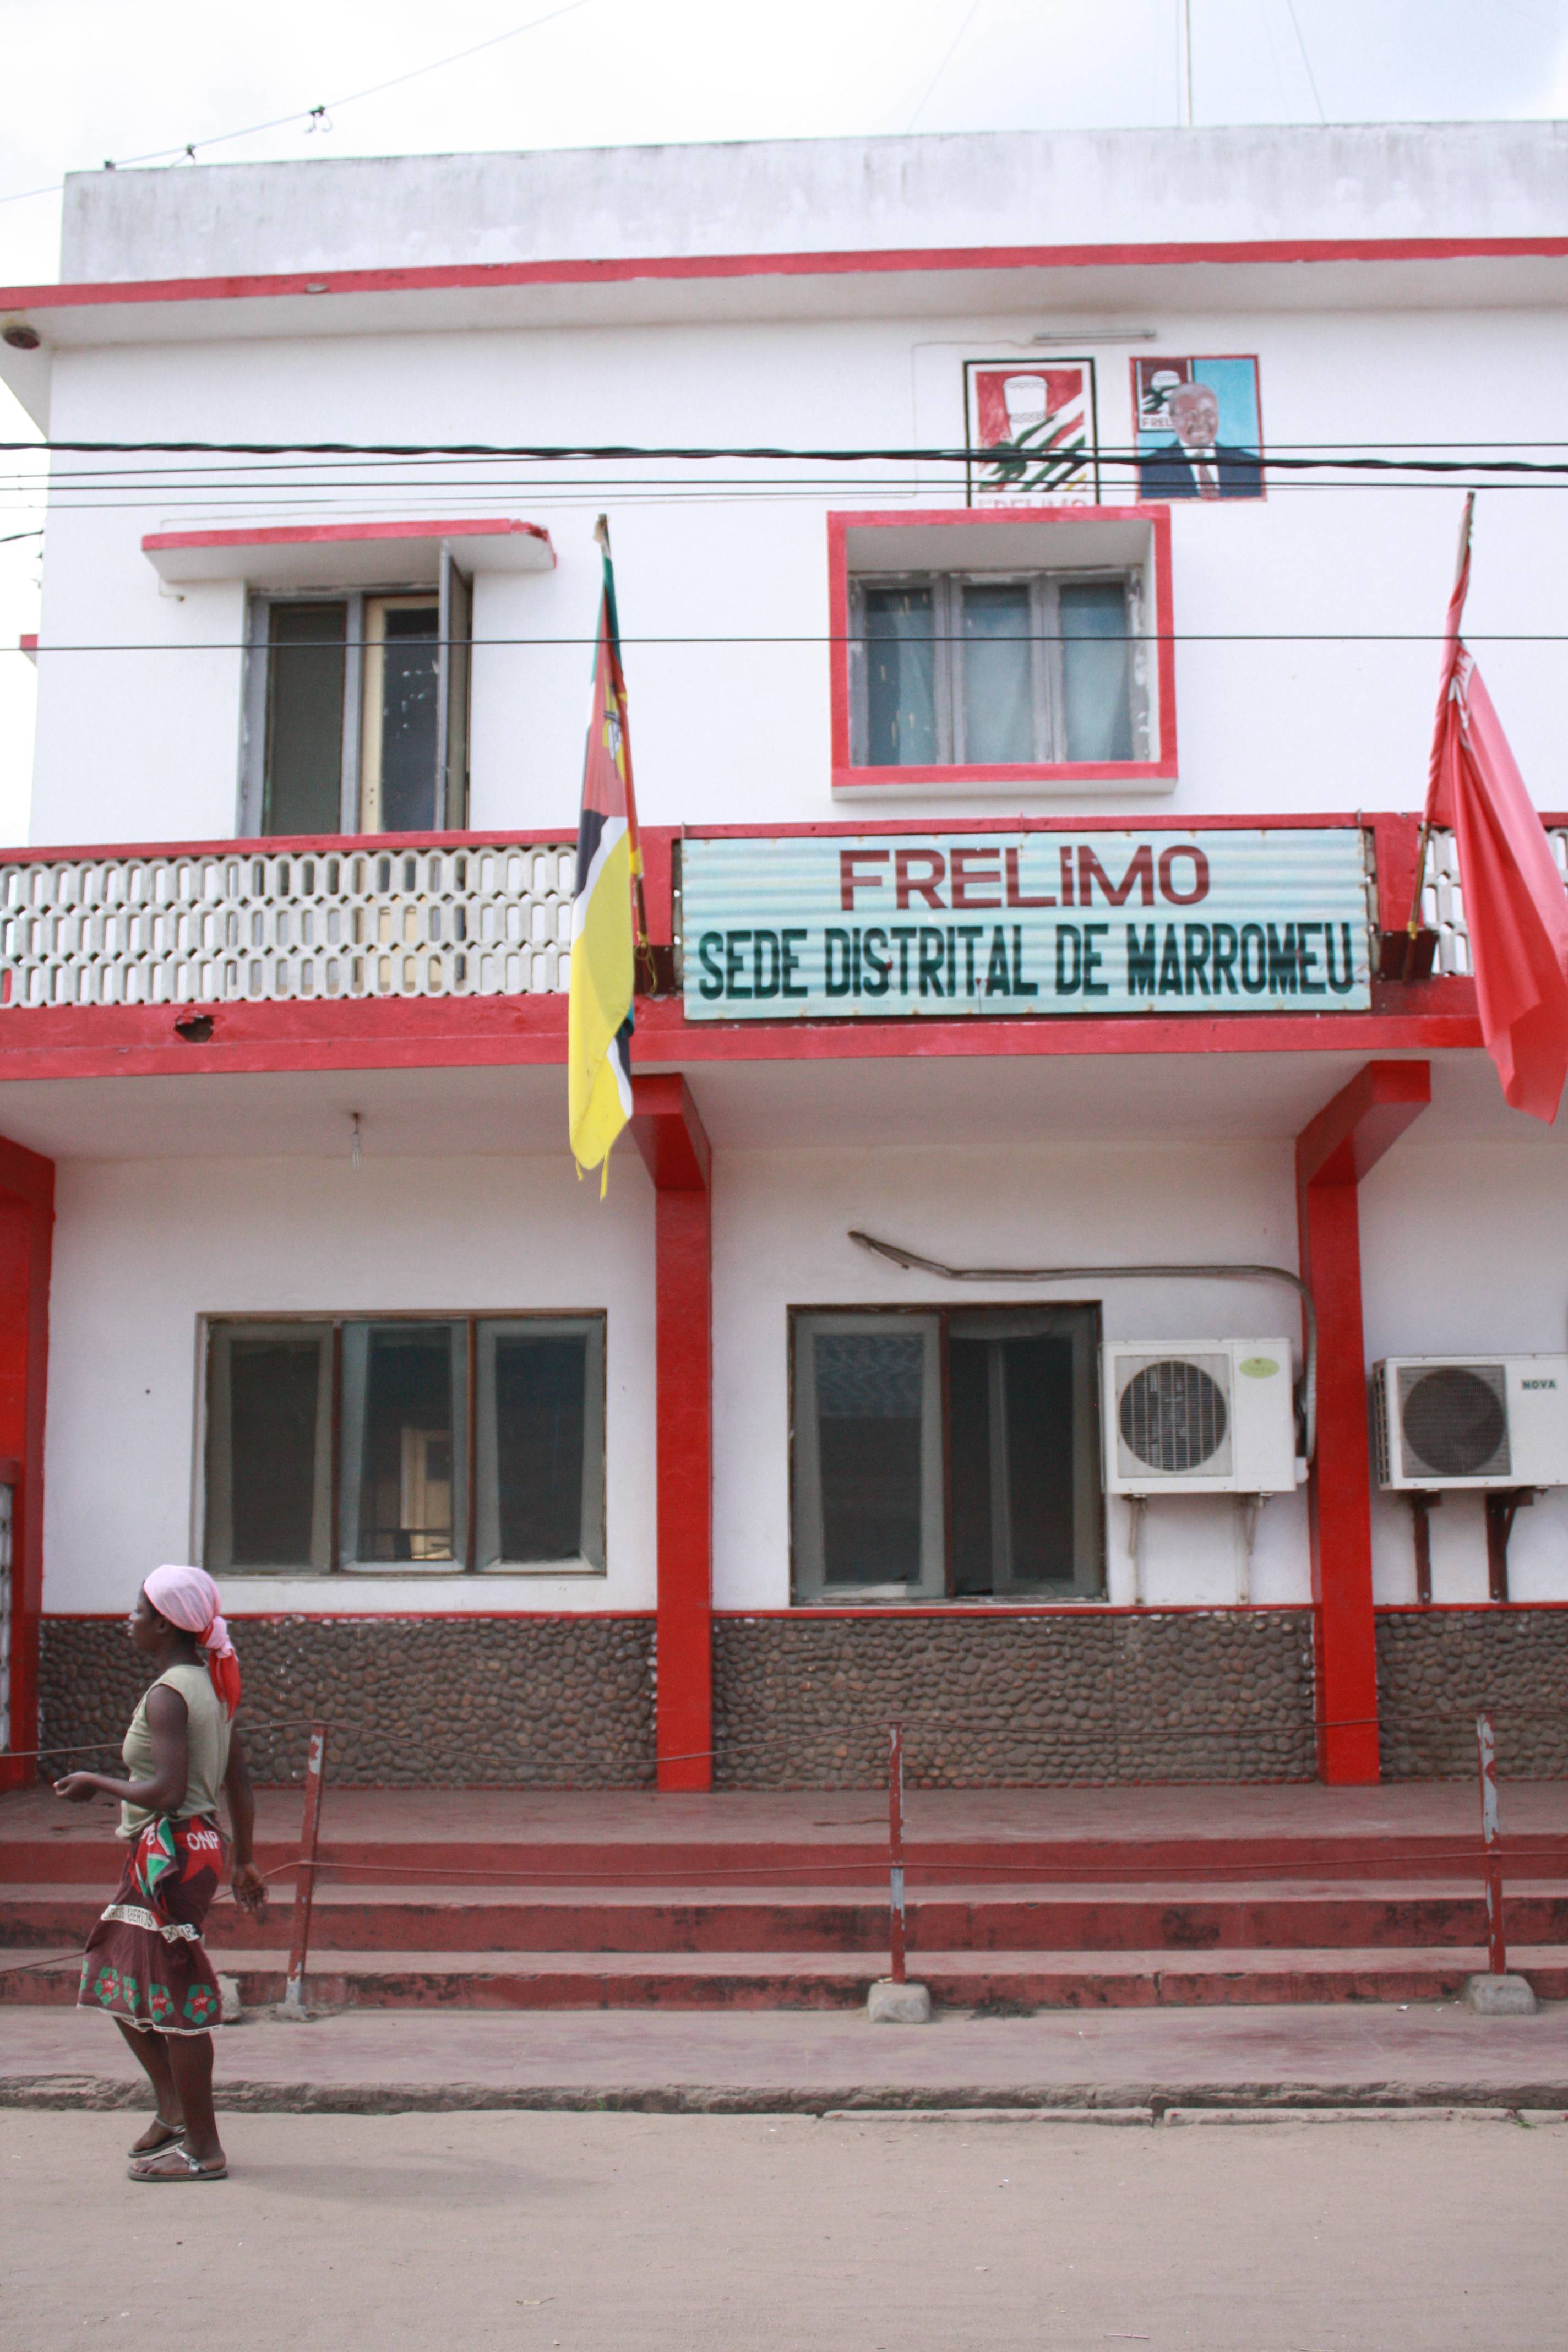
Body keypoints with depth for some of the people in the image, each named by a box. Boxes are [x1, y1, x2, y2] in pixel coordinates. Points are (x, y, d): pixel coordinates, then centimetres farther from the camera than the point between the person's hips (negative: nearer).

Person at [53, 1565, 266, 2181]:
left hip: (170, 1850, -10)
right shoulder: (209, 1686, 11)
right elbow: (239, 1782, 15)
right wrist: (244, 1861, 21)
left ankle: (203, 2149, 6)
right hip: (197, 1846, 10)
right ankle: (173, 2109, 25)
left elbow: (167, 1792, -24)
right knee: (117, 1982, 19)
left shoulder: (166, 1695, -16)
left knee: (176, 2000, -2)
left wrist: (97, 1783, -9)